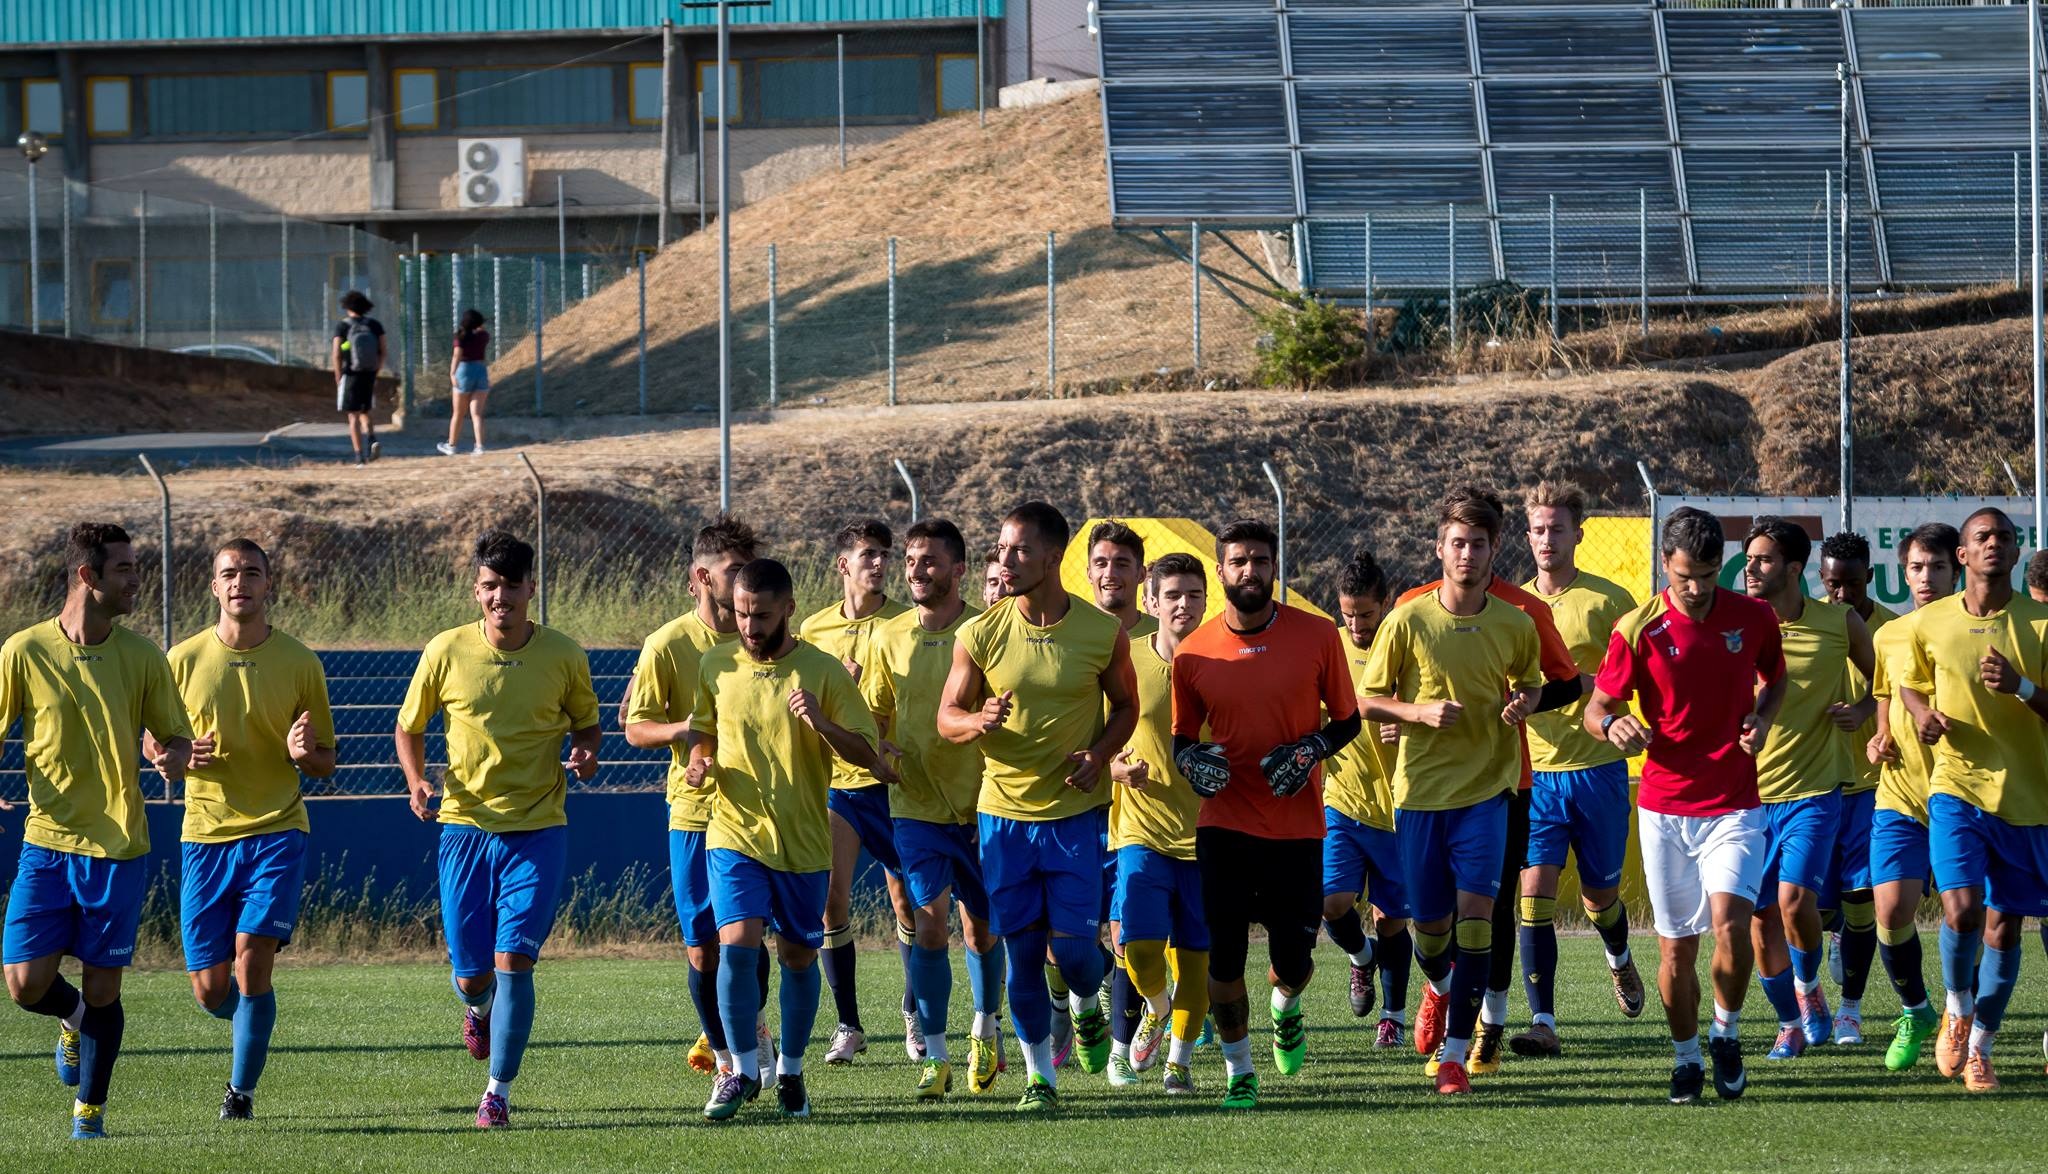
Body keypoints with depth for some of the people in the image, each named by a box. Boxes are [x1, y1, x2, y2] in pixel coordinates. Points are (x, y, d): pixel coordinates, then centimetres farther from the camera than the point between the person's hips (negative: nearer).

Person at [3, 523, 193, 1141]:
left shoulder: (142, 656, 1)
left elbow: (177, 737, 7)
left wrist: (174, 756, -17)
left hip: (118, 844, 0)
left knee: (102, 989, 1)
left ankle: (89, 1110, 20)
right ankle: (74, 1019, 29)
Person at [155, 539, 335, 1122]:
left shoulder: (299, 663, 2)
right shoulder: (183, 660, 3)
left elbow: (326, 764, 8)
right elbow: (151, 744, 11)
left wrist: (303, 753, -16)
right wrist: (179, 756, -12)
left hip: (276, 832, -2)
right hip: (206, 834, 2)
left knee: (252, 959, -18)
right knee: (210, 991, 0)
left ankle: (243, 1089, -2)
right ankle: (252, 1020, 36)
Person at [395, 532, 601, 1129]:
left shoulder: (563, 656, -3)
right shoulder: (446, 652, -4)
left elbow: (586, 722, 13)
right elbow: (409, 728, 9)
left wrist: (585, 754, -11)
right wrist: (417, 782, -10)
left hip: (539, 828, -1)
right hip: (465, 826, 1)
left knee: (513, 959, -12)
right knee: (470, 975, 4)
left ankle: (499, 1092, -3)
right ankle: (480, 1008, 43)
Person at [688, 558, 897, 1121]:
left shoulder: (823, 671, -4)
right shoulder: (716, 667, 3)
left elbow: (867, 753, -5)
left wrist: (822, 724, -24)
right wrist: (701, 762, -3)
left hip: (802, 841, 0)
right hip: (735, 833, 0)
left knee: (799, 957, 8)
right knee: (737, 944, -16)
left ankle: (791, 1072, 26)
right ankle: (742, 1071, -4)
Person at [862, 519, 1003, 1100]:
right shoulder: (890, 637, 3)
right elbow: (874, 713, 10)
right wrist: (875, 747, -11)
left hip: (980, 805, -1)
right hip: (915, 805, 1)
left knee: (980, 927, 10)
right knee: (930, 920, -12)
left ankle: (985, 1030, 35)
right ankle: (935, 1056, -7)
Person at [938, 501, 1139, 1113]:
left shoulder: (1103, 634, -5)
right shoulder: (979, 636, -5)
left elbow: (1126, 705, 10)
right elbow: (948, 717, 2)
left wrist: (1099, 753, -9)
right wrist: (979, 722, -22)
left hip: (1075, 810, -1)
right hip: (1003, 810, 1)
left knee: (1073, 943, -5)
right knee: (1021, 948, 1)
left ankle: (1087, 1008, 31)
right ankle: (1040, 1077, 14)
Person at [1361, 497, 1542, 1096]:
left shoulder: (1516, 624, 0)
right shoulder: (1408, 620, -5)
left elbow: (1530, 683, 19)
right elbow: (1368, 700, 1)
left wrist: (1522, 703, -4)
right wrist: (1419, 712, -17)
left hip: (1487, 787, 0)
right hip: (1420, 788, 0)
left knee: (1475, 911, -15)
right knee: (1430, 923, 9)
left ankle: (1455, 1052, -11)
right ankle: (1440, 988, 46)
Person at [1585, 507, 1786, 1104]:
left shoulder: (1754, 618, 0)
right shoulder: (1638, 630, -6)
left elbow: (1775, 677, 20)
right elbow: (1597, 708, 1)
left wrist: (1762, 717, -3)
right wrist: (1612, 725, -23)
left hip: (1734, 807, 0)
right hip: (1665, 808, 0)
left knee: (1730, 921, -20)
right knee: (1676, 946, 3)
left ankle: (1726, 1033, 4)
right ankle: (1686, 1059, 22)